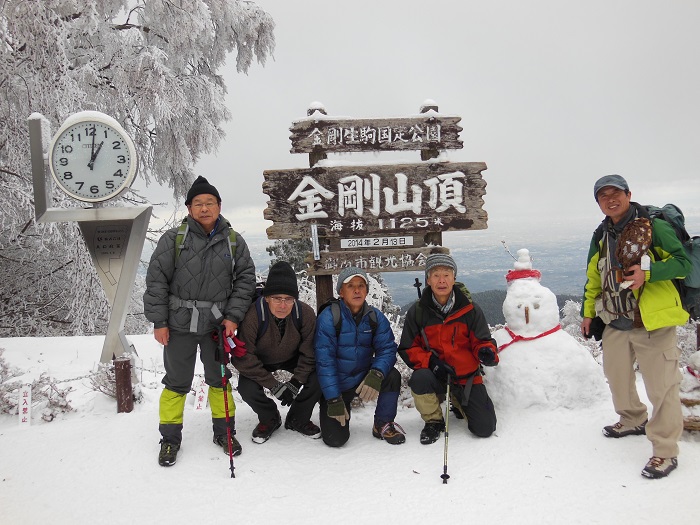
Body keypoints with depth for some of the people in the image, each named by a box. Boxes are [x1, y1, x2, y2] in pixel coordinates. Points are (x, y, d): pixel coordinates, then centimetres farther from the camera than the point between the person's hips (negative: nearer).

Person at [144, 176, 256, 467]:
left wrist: (233, 316, -6)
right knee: (177, 382, 9)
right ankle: (170, 438, 25)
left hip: (218, 324, 2)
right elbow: (156, 280, -5)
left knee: (219, 378, 14)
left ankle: (224, 430, 32)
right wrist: (158, 321, -6)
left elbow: (245, 279, 3)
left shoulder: (234, 241, 0)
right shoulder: (174, 239, -7)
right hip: (178, 324, -2)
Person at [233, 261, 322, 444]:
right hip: (260, 361, -1)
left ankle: (297, 419, 7)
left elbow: (309, 354, -15)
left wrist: (295, 382, -21)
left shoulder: (305, 313, -27)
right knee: (247, 389, -27)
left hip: (292, 359, 2)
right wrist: (274, 386, -27)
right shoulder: (253, 315, -35)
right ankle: (270, 419, 9)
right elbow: (244, 358, -27)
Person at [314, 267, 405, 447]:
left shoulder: (376, 317, -6)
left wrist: (376, 374, -33)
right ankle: (343, 409, 22)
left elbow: (387, 349, -11)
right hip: (334, 386, -3)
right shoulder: (328, 317, -18)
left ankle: (383, 424, -1)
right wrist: (334, 400, -21)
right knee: (335, 439, -14)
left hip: (364, 379, 3)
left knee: (392, 376, -26)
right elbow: (324, 360, -18)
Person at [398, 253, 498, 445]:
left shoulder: (470, 310, -3)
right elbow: (407, 348, -3)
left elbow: (482, 340, 0)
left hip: (467, 376, 1)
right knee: (419, 378, -36)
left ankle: (458, 402, 27)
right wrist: (431, 361, -21)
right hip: (435, 375, -1)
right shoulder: (417, 312, -5)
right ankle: (433, 421, -4)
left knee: (485, 428, -8)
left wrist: (486, 351, -25)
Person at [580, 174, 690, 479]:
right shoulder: (601, 237, 11)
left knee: (661, 387, -3)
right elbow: (594, 278, 20)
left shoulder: (654, 227, -9)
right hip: (615, 322, 7)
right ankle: (633, 420, 42)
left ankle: (665, 450, 9)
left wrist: (648, 273, -27)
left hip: (653, 322, -6)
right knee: (617, 376, 18)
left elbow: (683, 262, -12)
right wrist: (588, 312, 19)